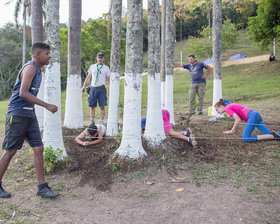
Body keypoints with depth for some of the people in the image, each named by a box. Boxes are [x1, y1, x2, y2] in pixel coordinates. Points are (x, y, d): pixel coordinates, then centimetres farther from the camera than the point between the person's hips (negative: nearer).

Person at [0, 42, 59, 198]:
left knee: (39, 148, 2)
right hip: (17, 114, -8)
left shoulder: (38, 70, 15)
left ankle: (42, 187, 7)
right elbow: (23, 93, -24)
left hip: (30, 114, 9)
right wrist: (47, 105, -25)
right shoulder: (30, 68, -13)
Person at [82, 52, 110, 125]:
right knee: (92, 106, 3)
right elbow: (88, 77, 18)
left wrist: (107, 81, -14)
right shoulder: (92, 67, 13)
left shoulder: (106, 68, 7)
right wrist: (84, 86, 13)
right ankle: (92, 121, 11)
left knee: (102, 106, -4)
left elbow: (109, 79, 8)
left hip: (101, 88, -2)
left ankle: (102, 121, 2)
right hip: (93, 88, 2)